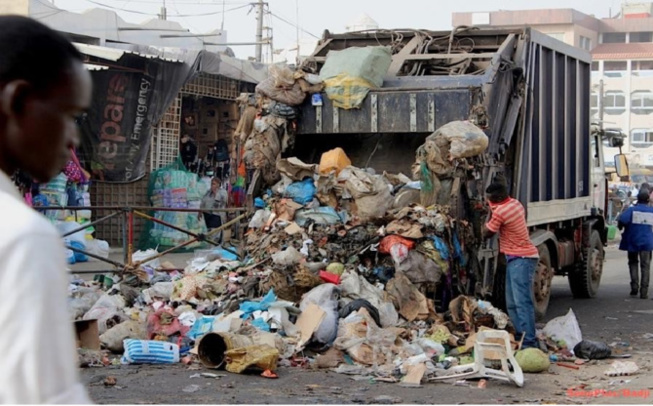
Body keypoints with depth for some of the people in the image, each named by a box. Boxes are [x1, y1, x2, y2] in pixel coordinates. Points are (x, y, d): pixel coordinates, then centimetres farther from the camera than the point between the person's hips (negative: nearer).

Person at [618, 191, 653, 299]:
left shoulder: (632, 210, -8)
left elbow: (622, 219, -22)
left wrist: (620, 226, -3)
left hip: (632, 241, -1)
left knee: (633, 263, 16)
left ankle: (634, 286, 3)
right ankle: (644, 291, -4)